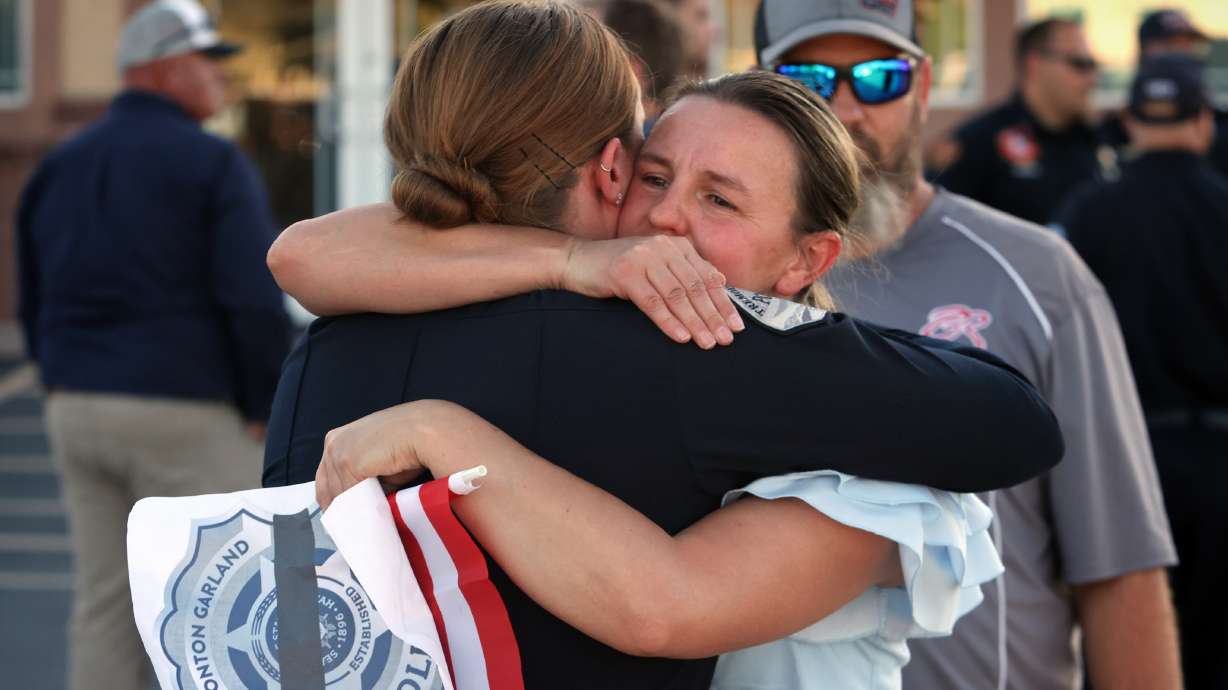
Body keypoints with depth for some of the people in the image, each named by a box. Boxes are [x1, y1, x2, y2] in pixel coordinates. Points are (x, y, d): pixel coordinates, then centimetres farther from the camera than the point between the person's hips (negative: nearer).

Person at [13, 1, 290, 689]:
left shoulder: (62, 166, 10)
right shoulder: (217, 165, -11)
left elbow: (36, 305, 12)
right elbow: (256, 303, -19)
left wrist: (81, 404, 19)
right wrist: (268, 413, -6)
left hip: (81, 409, 7)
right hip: (186, 415, -7)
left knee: (108, 608, 12)